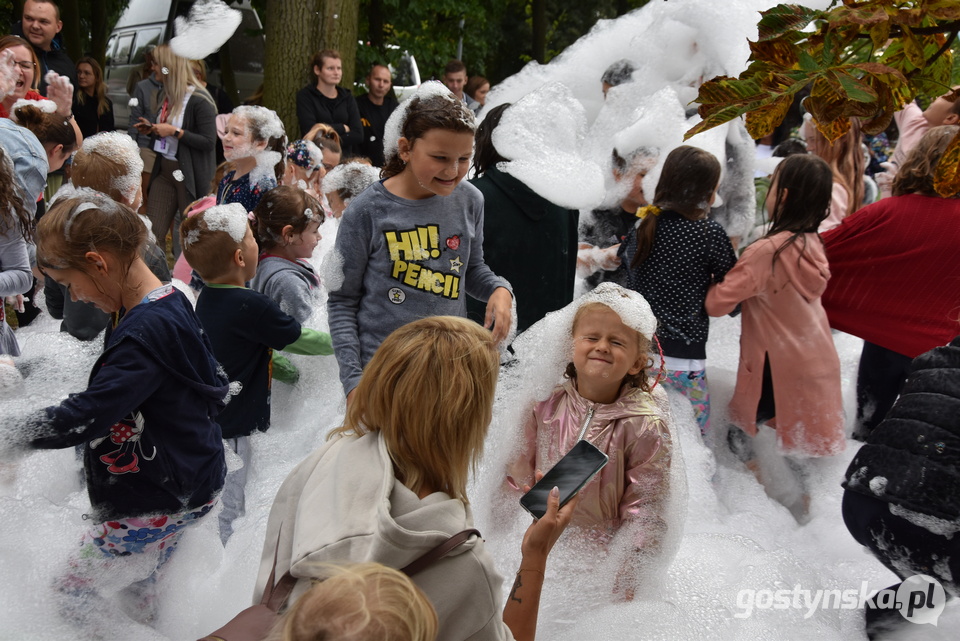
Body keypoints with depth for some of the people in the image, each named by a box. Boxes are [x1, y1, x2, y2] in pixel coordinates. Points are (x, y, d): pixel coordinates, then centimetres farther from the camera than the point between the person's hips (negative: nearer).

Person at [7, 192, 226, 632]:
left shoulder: (147, 331, -28)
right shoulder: (173, 305, 3)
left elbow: (88, 415, -33)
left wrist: (15, 435, -18)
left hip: (156, 501, -10)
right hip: (189, 486, 10)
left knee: (75, 594, 3)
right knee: (138, 584, 26)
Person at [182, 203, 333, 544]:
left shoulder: (207, 298, 4)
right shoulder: (249, 305, -23)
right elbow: (300, 339, -10)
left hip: (204, 424, 9)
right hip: (228, 435, -9)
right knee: (225, 519, 1)